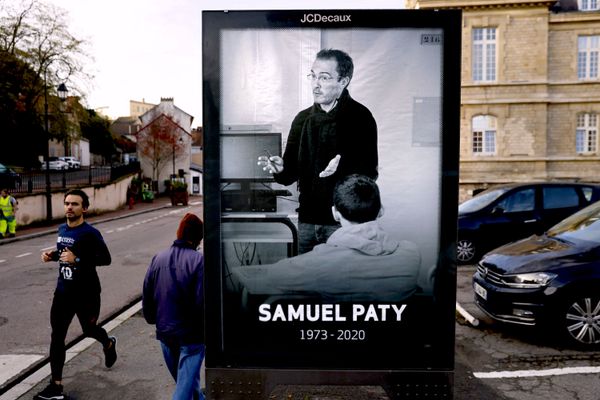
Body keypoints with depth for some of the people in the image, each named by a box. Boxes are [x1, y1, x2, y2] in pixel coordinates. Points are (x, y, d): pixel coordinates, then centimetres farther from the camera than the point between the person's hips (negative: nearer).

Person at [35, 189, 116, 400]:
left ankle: (108, 344, 51)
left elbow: (106, 258, -19)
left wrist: (77, 259, -28)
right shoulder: (62, 229, 4)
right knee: (57, 336, 1)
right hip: (63, 291, 5)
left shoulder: (90, 233, -18)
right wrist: (52, 255, 0)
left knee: (89, 329, 16)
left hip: (87, 293, -5)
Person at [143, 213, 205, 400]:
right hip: (192, 334, -6)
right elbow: (203, 300, -21)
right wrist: (203, 326, -5)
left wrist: (153, 319, 20)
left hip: (165, 333, 6)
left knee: (184, 378, 25)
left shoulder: (158, 258, -1)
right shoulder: (199, 260, -18)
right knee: (186, 383, 3)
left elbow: (147, 295, 5)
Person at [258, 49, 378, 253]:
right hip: (307, 220, 5)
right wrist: (280, 169, -12)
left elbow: (369, 173, -13)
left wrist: (342, 167, -31)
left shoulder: (360, 117, -6)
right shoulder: (303, 118, 9)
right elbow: (292, 173, 10)